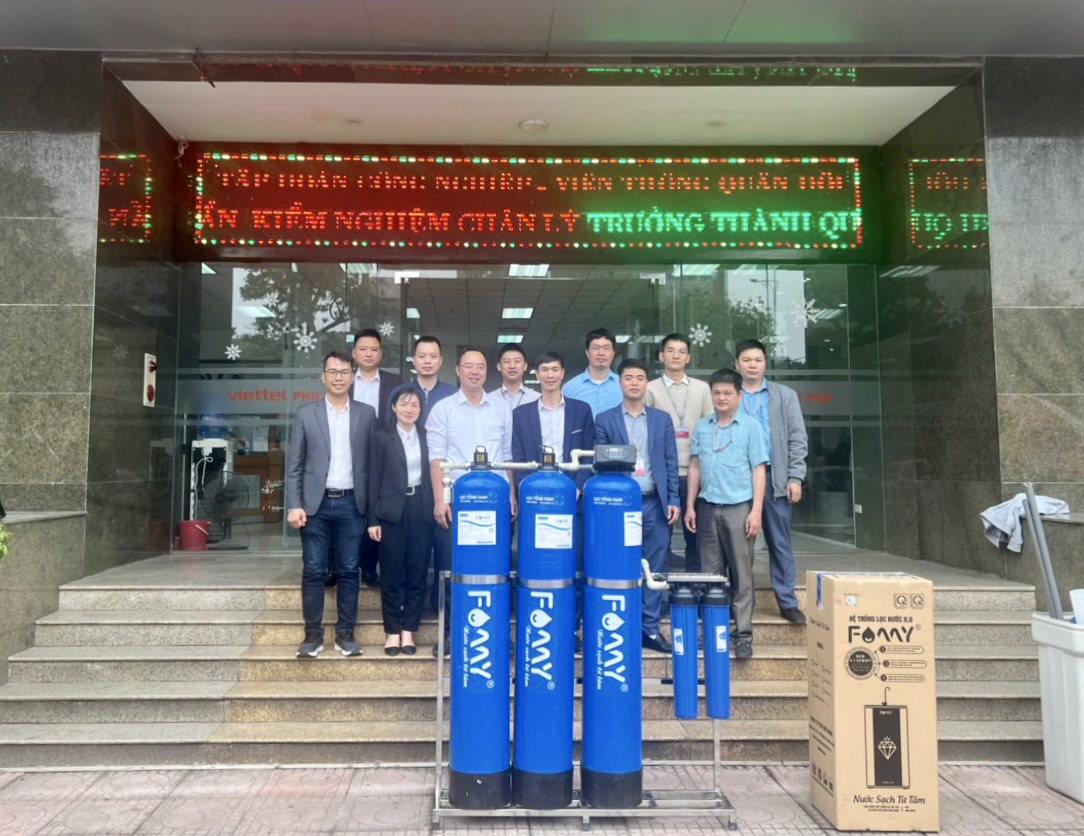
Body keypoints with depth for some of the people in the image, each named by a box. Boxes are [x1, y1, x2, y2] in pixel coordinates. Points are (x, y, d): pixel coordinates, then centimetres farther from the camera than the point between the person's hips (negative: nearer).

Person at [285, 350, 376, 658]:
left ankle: (345, 634, 15)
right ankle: (313, 635, 12)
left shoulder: (367, 413, 6)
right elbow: (294, 464, 4)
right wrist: (294, 505, -6)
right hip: (316, 503, 0)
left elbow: (373, 461, 5)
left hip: (352, 503, 0)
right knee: (313, 571, 3)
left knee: (349, 571, 5)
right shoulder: (306, 414, 5)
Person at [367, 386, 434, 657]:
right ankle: (392, 632, 15)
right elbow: (375, 479, -1)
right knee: (392, 575, 4)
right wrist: (373, 519, -6)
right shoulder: (382, 437, 2)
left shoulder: (428, 436, 8)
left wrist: (435, 509, 0)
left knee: (417, 573, 5)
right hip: (392, 511, -2)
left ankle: (408, 631, 15)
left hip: (421, 511, 2)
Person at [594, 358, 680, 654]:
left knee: (654, 568, 5)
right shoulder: (604, 420, 4)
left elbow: (671, 463, 9)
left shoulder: (662, 419, 11)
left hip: (654, 503, 2)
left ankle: (650, 629, 15)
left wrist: (673, 500, 2)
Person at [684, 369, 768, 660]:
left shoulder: (750, 426, 1)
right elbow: (695, 467, 13)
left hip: (739, 508, -3)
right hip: (707, 507, 3)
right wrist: (690, 506, 8)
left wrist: (756, 510, -7)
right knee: (711, 573, 8)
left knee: (741, 574, 2)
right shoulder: (701, 427, 9)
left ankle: (743, 634, 10)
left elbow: (758, 470, -1)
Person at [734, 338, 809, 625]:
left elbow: (798, 439, 5)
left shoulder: (786, 395, 9)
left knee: (780, 542, 5)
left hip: (774, 477, 1)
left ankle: (788, 602, 14)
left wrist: (795, 477, -4)